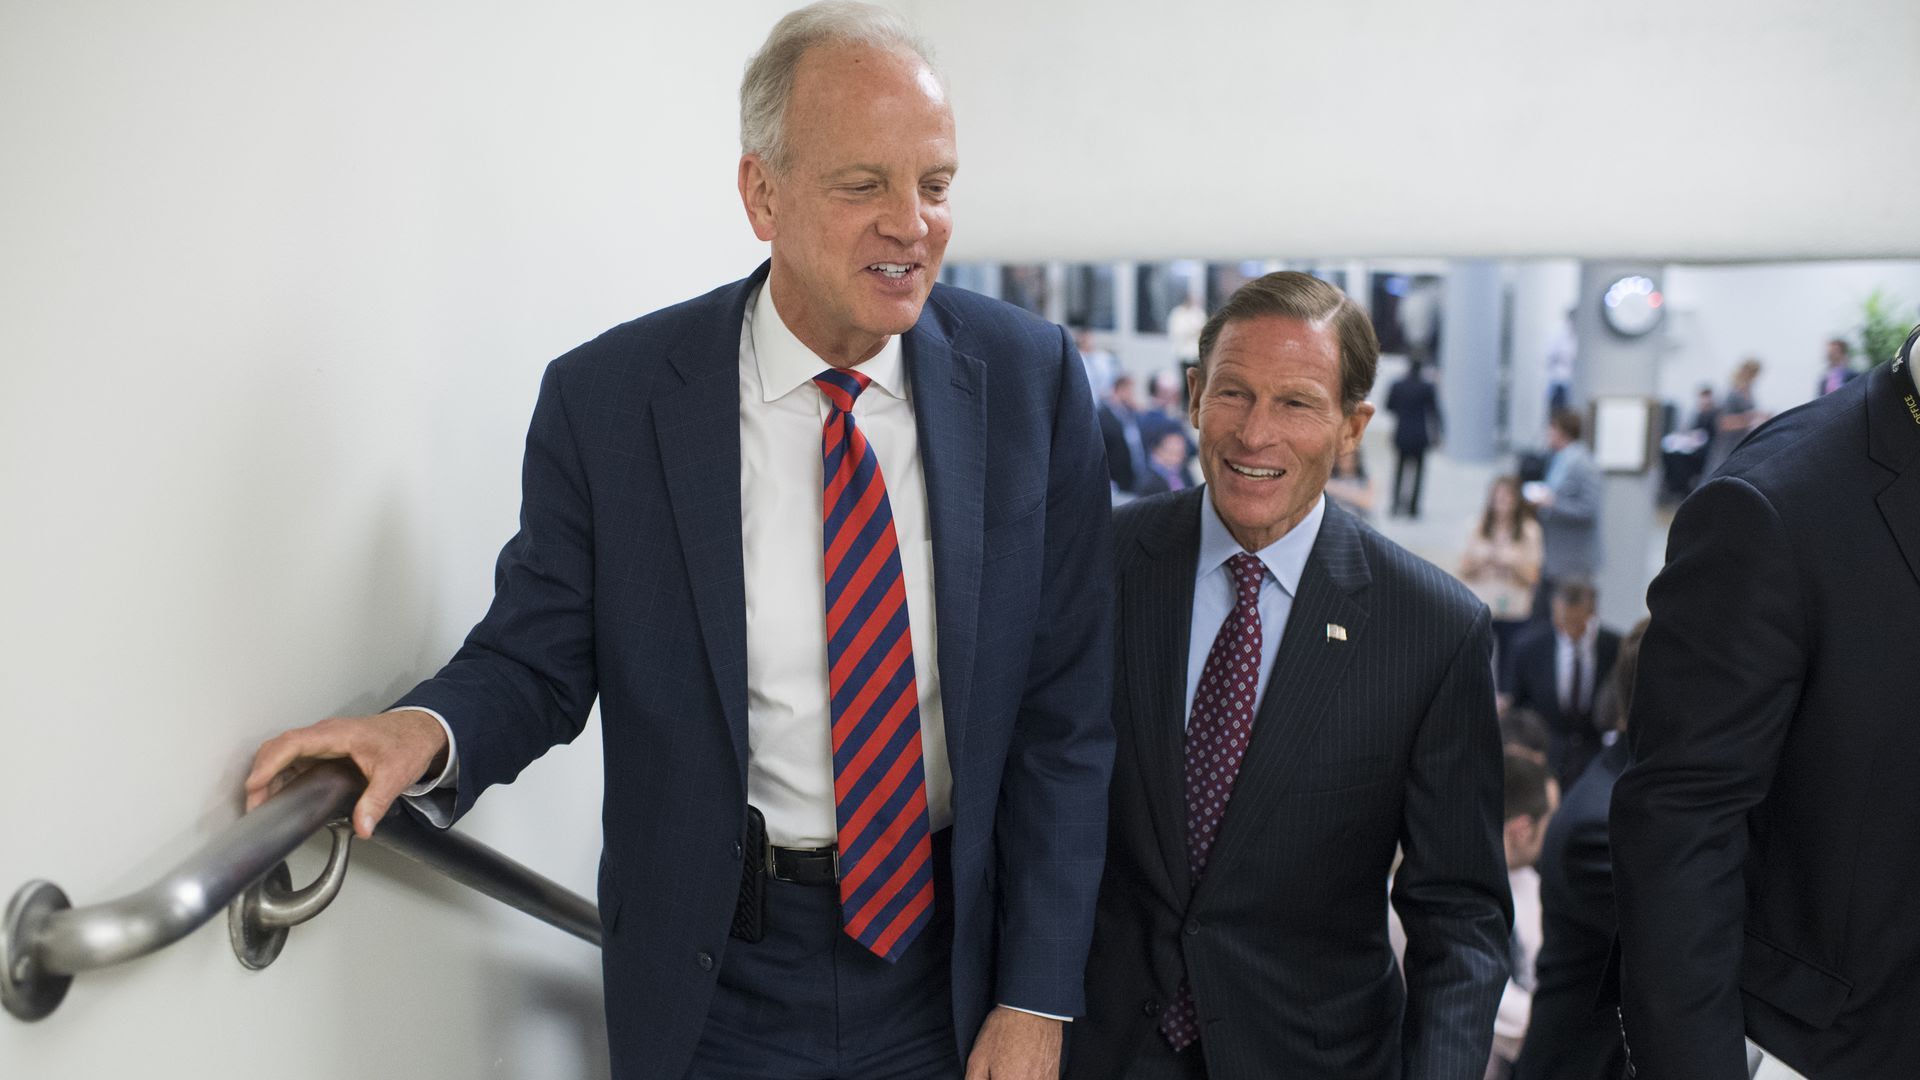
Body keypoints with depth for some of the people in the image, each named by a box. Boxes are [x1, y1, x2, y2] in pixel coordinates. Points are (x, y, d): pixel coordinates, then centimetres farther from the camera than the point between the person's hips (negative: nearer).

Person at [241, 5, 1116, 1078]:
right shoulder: (606, 397, -10)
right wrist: (430, 728, -25)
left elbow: (1063, 706, -6)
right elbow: (539, 655, -2)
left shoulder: (1030, 377, -8)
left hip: (952, 951, 1)